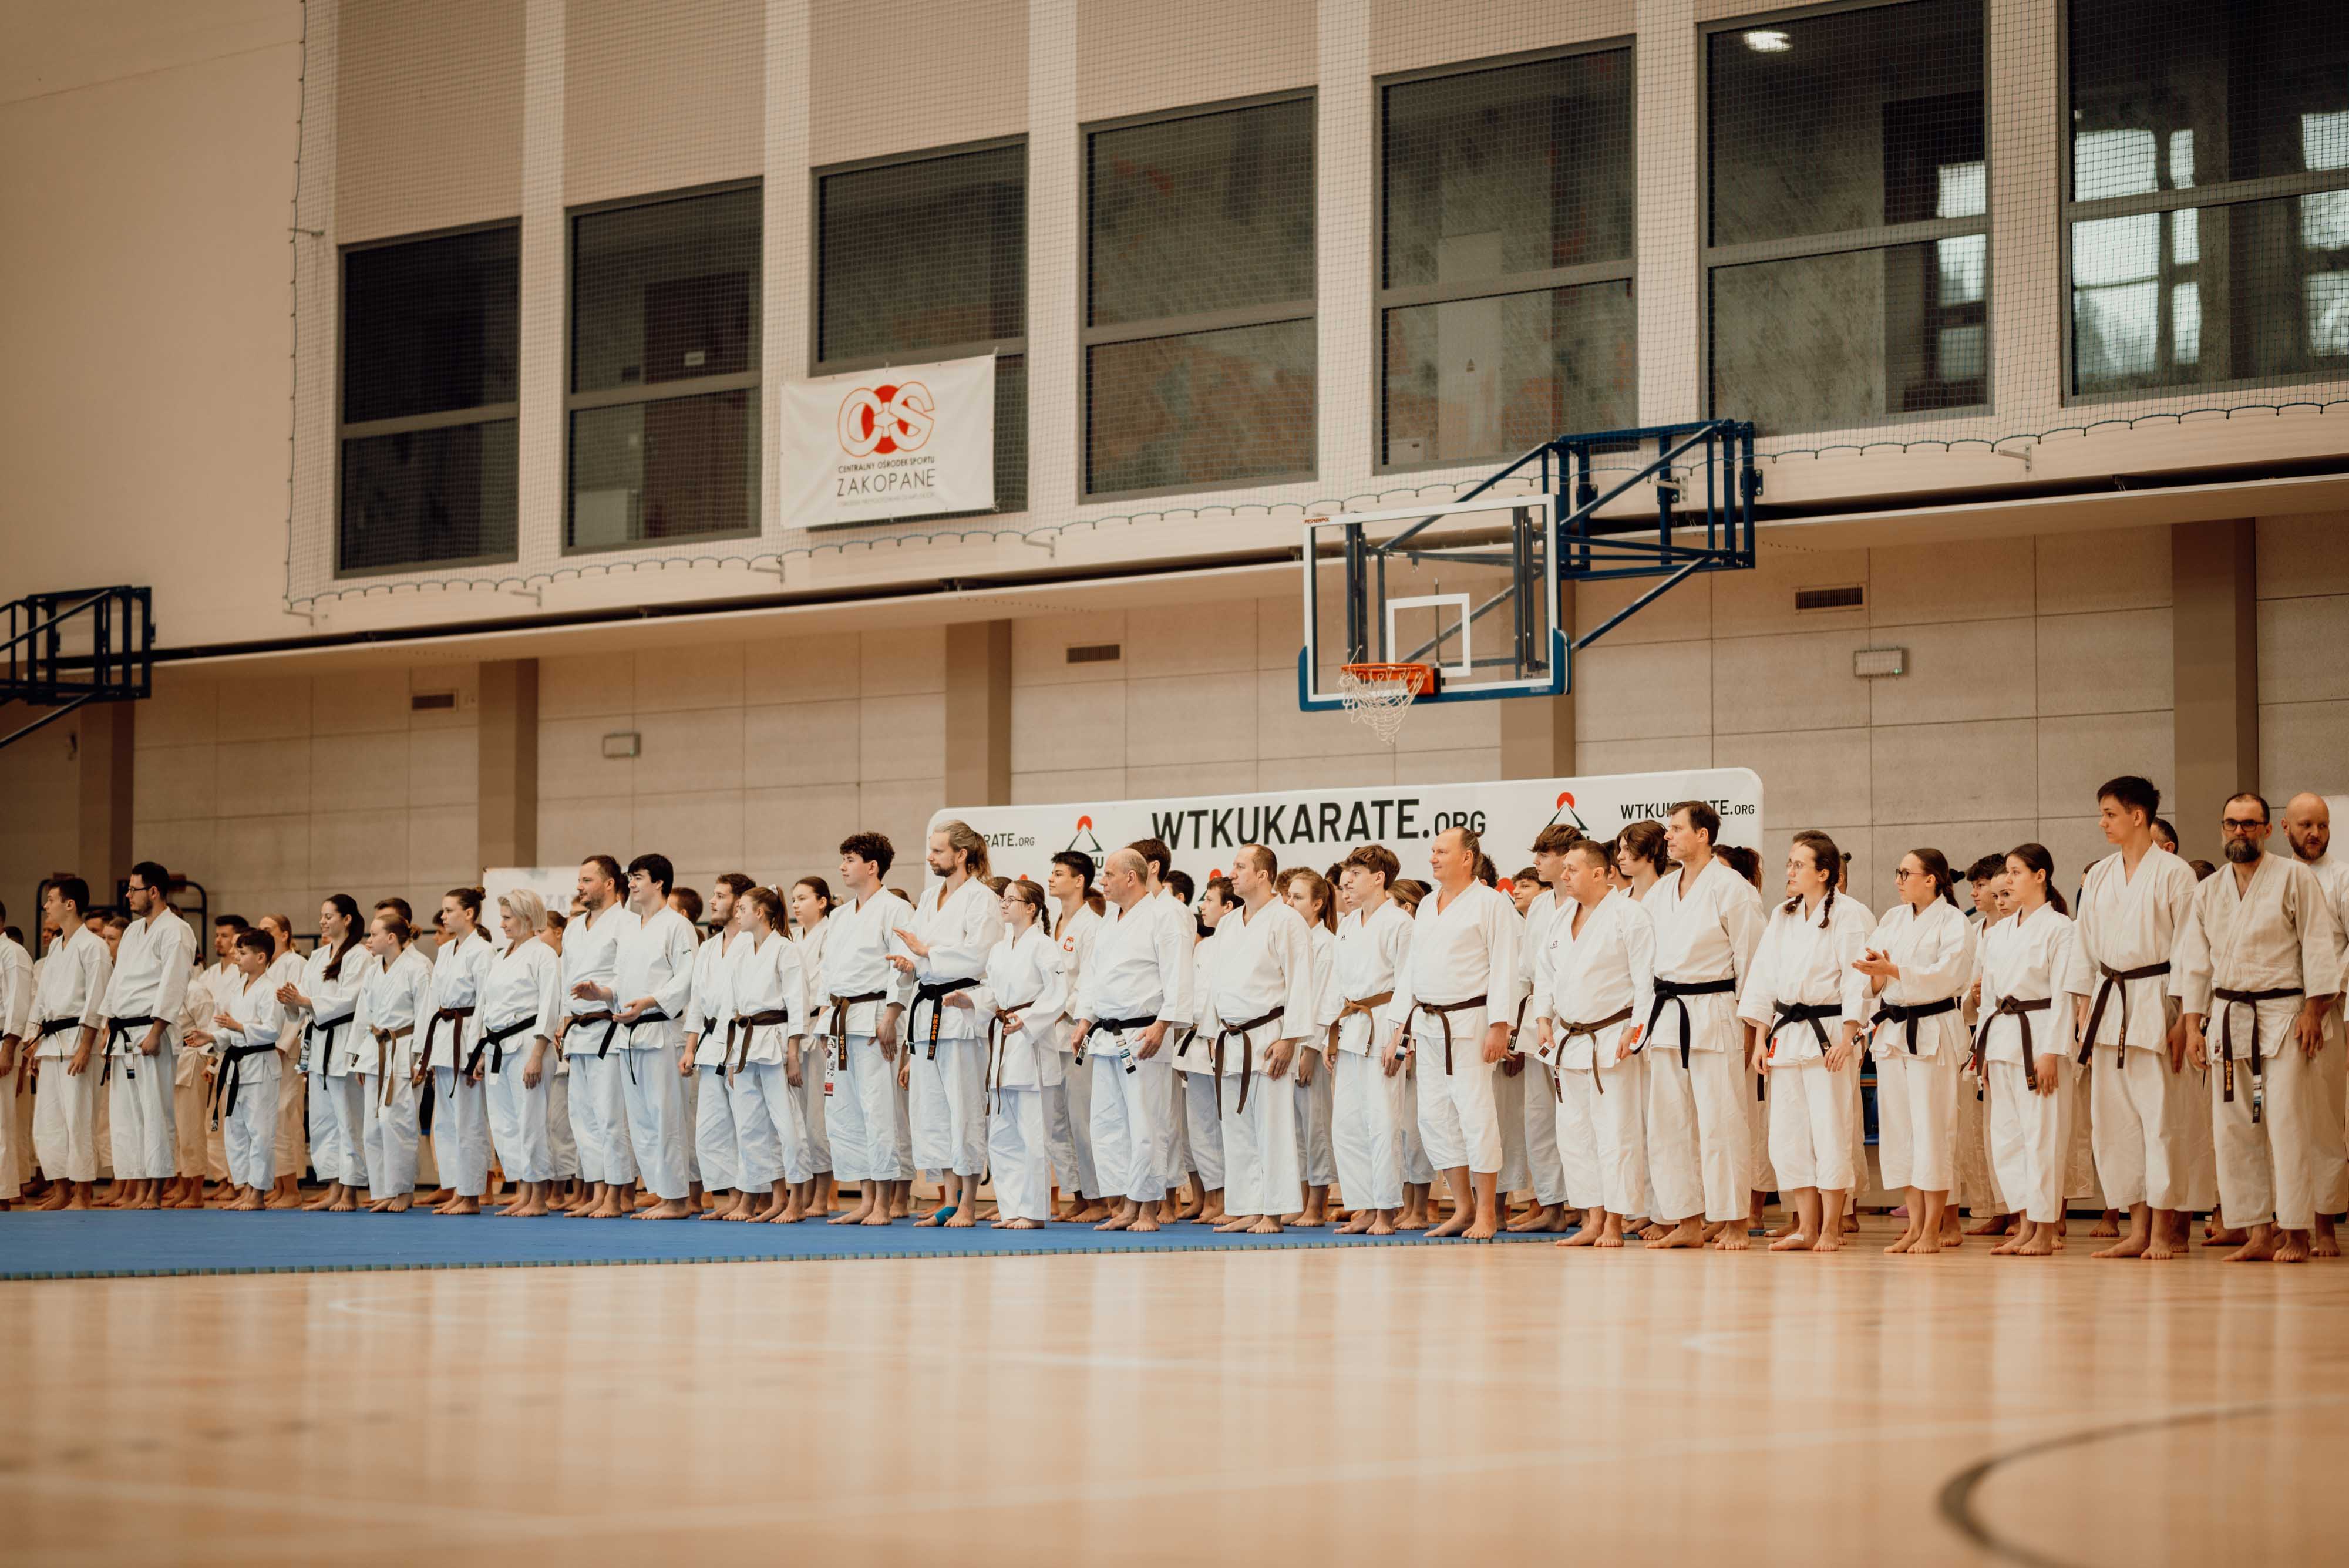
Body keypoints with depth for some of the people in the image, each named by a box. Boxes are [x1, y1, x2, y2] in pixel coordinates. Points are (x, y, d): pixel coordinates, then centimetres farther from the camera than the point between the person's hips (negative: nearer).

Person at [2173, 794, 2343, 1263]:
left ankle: (2295, 1233, -3)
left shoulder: (2295, 878, -2)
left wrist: (2313, 1012, -12)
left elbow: (2318, 947, -5)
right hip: (2228, 1017, 5)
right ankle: (2258, 1234, 7)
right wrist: (2192, 1025, 7)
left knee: (2287, 1124, -9)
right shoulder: (2208, 891, 13)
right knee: (2234, 1128, 2)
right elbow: (2194, 961, 14)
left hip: (2284, 1014, -5)